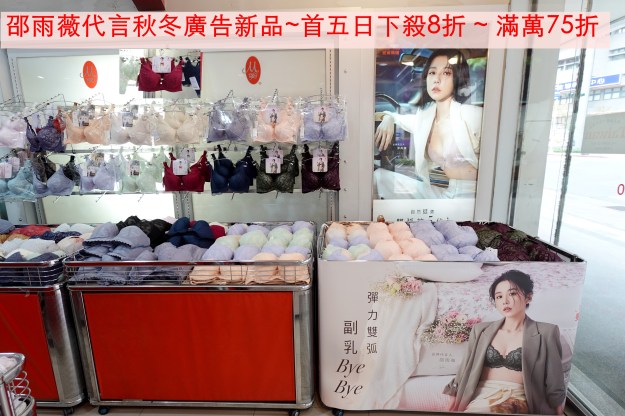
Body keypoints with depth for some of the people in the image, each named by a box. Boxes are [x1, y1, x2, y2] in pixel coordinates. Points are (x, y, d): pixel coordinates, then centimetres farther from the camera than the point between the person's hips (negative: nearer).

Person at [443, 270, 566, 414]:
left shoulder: (545, 333, 4)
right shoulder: (481, 330, 11)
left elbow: (554, 386, 6)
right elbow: (465, 372, 14)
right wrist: (454, 405, 9)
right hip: (481, 396, 3)